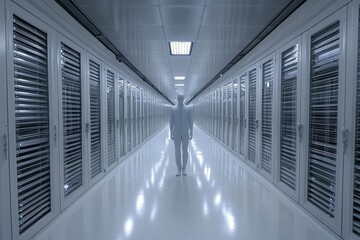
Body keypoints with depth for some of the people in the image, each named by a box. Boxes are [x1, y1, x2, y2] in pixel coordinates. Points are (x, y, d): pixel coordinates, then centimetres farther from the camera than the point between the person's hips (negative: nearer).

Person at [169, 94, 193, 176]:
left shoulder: (188, 109, 1)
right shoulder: (173, 109, 1)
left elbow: (190, 121, 1)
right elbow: (171, 121, 1)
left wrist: (191, 133, -3)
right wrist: (171, 133, -3)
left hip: (185, 132, 0)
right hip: (176, 133, 0)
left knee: (185, 151, 3)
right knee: (177, 151, 2)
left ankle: (184, 169, 17)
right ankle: (179, 169, 14)